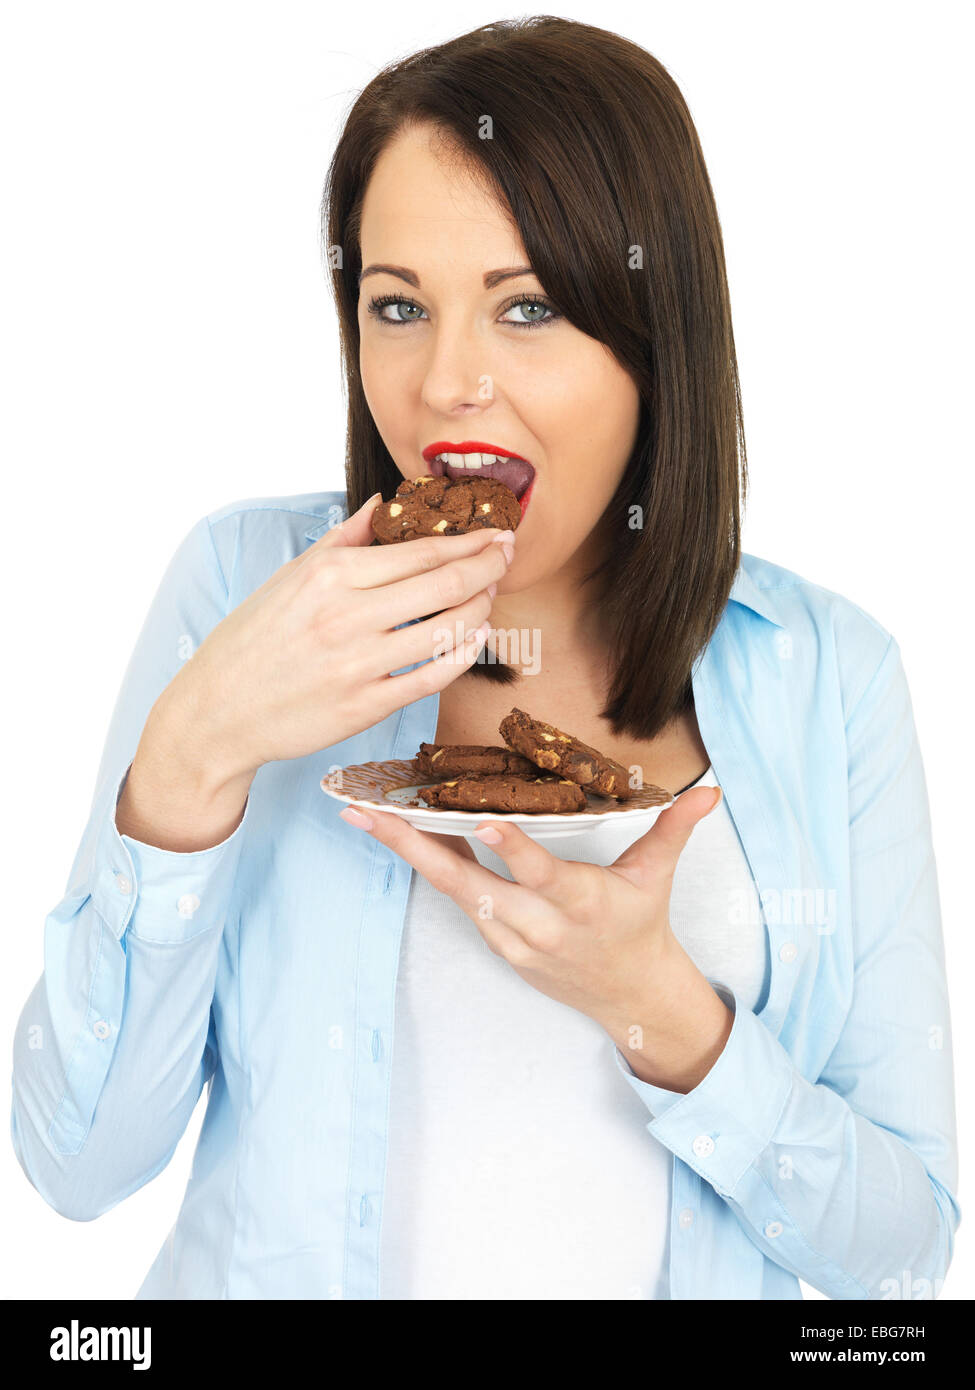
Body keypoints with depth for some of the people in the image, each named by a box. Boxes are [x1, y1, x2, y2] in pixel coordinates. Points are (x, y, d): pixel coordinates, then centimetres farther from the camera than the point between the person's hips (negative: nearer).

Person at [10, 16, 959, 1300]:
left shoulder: (827, 673, -5)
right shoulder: (244, 579, -7)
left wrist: (658, 1007, -20)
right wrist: (194, 756, -22)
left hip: (699, 1279, 0)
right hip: (280, 1273, 1)